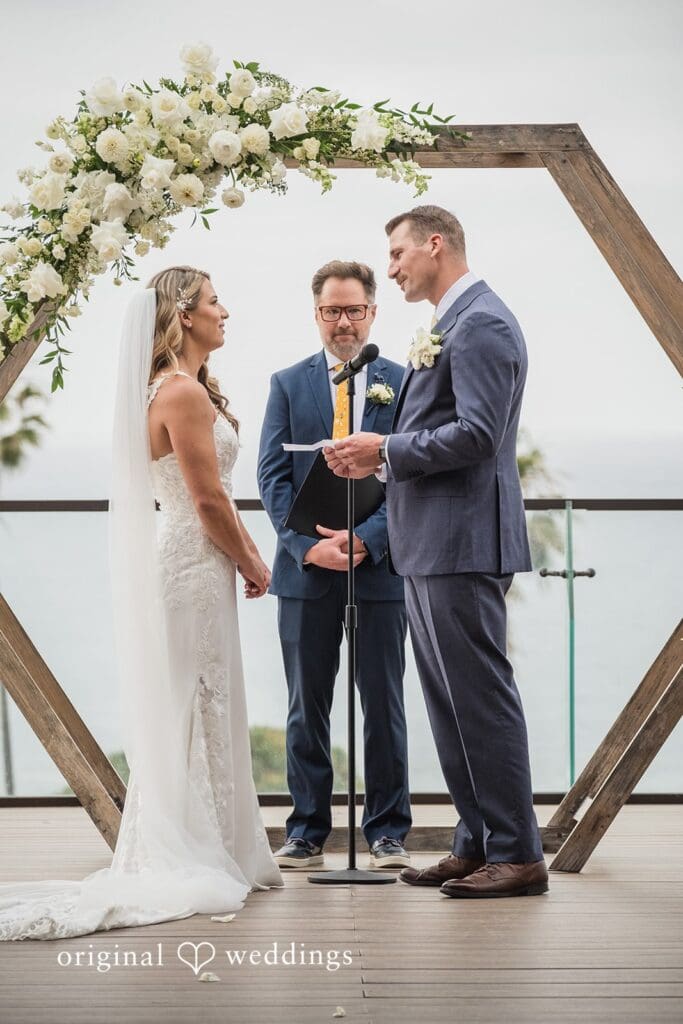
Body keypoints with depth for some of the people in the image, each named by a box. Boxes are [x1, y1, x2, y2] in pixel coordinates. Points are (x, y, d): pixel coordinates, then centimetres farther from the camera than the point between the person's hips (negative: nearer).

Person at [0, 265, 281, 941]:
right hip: (196, 566, -10)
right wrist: (251, 567, -6)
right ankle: (197, 863, 3)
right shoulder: (183, 392, -17)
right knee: (197, 713, -3)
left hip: (178, 562, 10)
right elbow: (210, 500, -18)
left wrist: (246, 559, 14)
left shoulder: (174, 389, 15)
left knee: (189, 715, 13)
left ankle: (190, 857, 19)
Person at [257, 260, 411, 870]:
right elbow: (274, 477, 2)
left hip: (380, 565, -1)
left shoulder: (403, 383, 5)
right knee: (307, 706, 6)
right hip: (306, 567, 1)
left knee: (383, 704, 4)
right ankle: (308, 830, 14)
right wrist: (307, 544, -12)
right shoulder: (288, 384, 8)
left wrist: (367, 539, -14)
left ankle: (387, 831, 12)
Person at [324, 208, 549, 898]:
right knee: (450, 702, 12)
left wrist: (386, 450, -13)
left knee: (480, 696, -7)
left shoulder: (481, 323, -13)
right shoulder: (449, 325, 20)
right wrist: (378, 457, 8)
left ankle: (518, 854, -2)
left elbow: (476, 434, -22)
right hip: (432, 548, 11)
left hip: (463, 543, -11)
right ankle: (477, 844, 19)